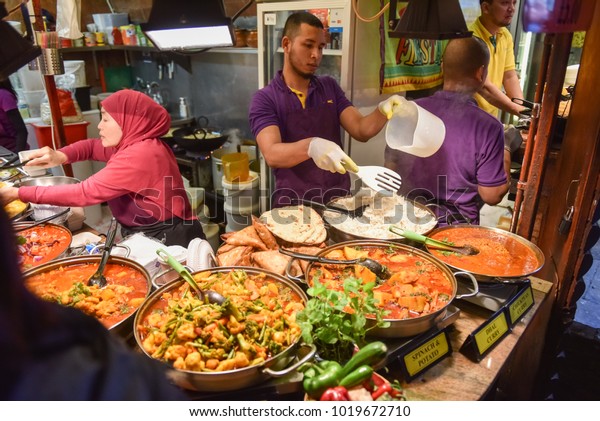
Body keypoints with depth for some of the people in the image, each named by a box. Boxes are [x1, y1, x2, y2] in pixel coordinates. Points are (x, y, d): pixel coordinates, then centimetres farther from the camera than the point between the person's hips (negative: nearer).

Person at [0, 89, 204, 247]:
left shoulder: (138, 156, -24)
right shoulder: (136, 143, 5)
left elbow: (84, 193, -23)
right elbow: (93, 146, 18)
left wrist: (19, 193, -15)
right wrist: (61, 156, -3)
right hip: (148, 238, 9)